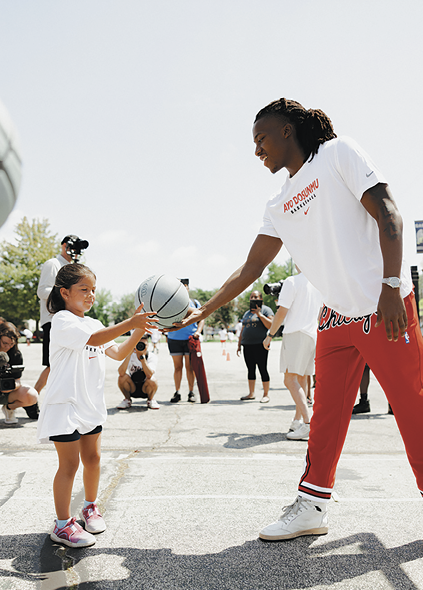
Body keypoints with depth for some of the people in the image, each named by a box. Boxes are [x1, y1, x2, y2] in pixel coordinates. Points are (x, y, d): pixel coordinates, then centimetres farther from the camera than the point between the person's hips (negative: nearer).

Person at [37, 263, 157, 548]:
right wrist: (129, 324, -37)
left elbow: (118, 353, 7)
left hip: (91, 404, 7)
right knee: (69, 463, -2)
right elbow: (95, 339, -29)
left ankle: (90, 507, 35)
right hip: (66, 404, -7)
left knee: (92, 458, 15)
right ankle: (63, 525, 11)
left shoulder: (93, 323, 13)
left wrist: (139, 330, -7)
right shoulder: (62, 320, -13)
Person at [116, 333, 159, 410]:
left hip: (145, 389, -1)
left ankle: (150, 400, 0)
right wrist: (130, 353, -34)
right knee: (122, 377, -28)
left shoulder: (152, 356, -14)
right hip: (132, 388, 1)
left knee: (153, 381, -32)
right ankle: (127, 400, 0)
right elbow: (121, 373, -32)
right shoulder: (131, 356, -14)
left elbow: (149, 375, -32)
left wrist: (142, 355, -33)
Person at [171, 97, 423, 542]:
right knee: (326, 414, 7)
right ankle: (311, 506, 16)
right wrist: (201, 312, 10)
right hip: (337, 318, 6)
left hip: (386, 308, -6)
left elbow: (387, 214, -10)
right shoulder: (279, 208, 15)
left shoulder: (338, 153, -1)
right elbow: (250, 268, 15)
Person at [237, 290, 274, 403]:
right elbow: (243, 330, 23)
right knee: (251, 370, 9)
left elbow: (271, 325, -13)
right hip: (247, 346, 6)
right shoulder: (247, 313, 20)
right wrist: (239, 345, 19)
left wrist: (259, 314, -16)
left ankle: (266, 394, 2)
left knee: (262, 369, -5)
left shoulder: (265, 310, 0)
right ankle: (251, 394, 16)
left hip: (260, 345, -6)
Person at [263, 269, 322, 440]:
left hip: (295, 334, -8)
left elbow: (282, 312, -11)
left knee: (290, 379, -11)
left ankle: (308, 424, -23)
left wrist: (270, 335, -3)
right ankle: (297, 421, 23)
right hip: (313, 335, 8)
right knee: (301, 379, 15)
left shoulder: (292, 281, -7)